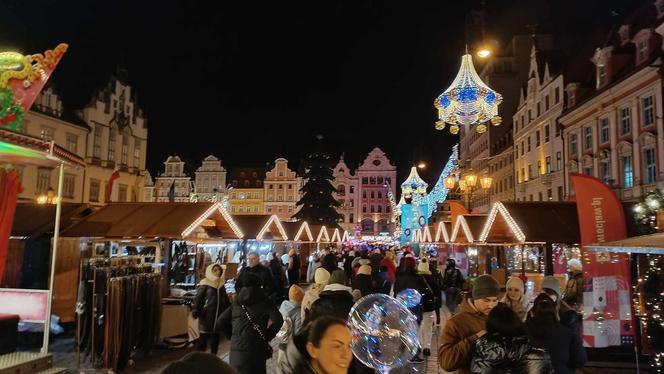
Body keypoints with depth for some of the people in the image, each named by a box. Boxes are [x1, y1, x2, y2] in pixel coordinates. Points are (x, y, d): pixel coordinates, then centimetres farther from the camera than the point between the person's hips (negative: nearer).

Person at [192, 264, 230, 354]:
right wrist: (195, 310, -21)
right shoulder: (204, 284, -6)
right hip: (207, 315, -5)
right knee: (204, 337, -4)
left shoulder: (221, 283, 11)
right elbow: (198, 298, -9)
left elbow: (225, 299, 19)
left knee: (215, 337, 13)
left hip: (219, 314, 6)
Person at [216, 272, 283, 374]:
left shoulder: (236, 302, 9)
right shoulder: (263, 301, 1)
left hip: (237, 349, 2)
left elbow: (220, 323, 8)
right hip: (257, 349, -2)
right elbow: (278, 319, -12)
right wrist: (267, 336, 2)